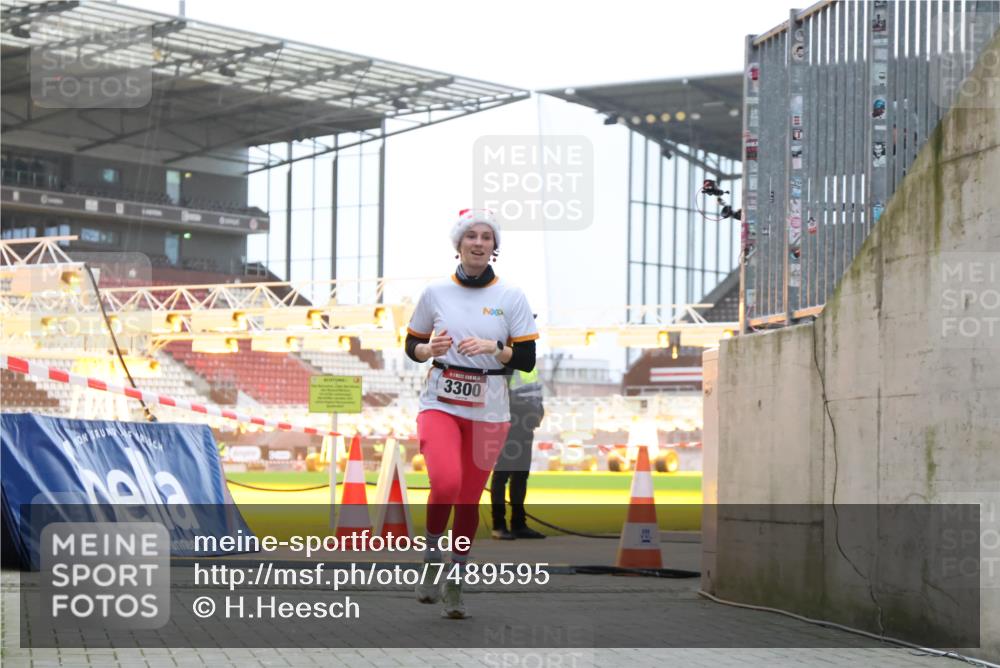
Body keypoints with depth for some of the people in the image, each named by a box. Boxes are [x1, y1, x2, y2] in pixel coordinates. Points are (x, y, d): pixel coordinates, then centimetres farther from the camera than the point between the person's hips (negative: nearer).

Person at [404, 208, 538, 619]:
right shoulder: (436, 292, 3)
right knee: (446, 483, -24)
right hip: (440, 404, -1)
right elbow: (411, 345, 11)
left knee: (470, 497, 6)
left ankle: (455, 581, 24)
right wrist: (429, 349, -10)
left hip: (488, 412, 1)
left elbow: (527, 359, 0)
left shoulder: (511, 297, 1)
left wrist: (494, 348, -18)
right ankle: (431, 555, 1)